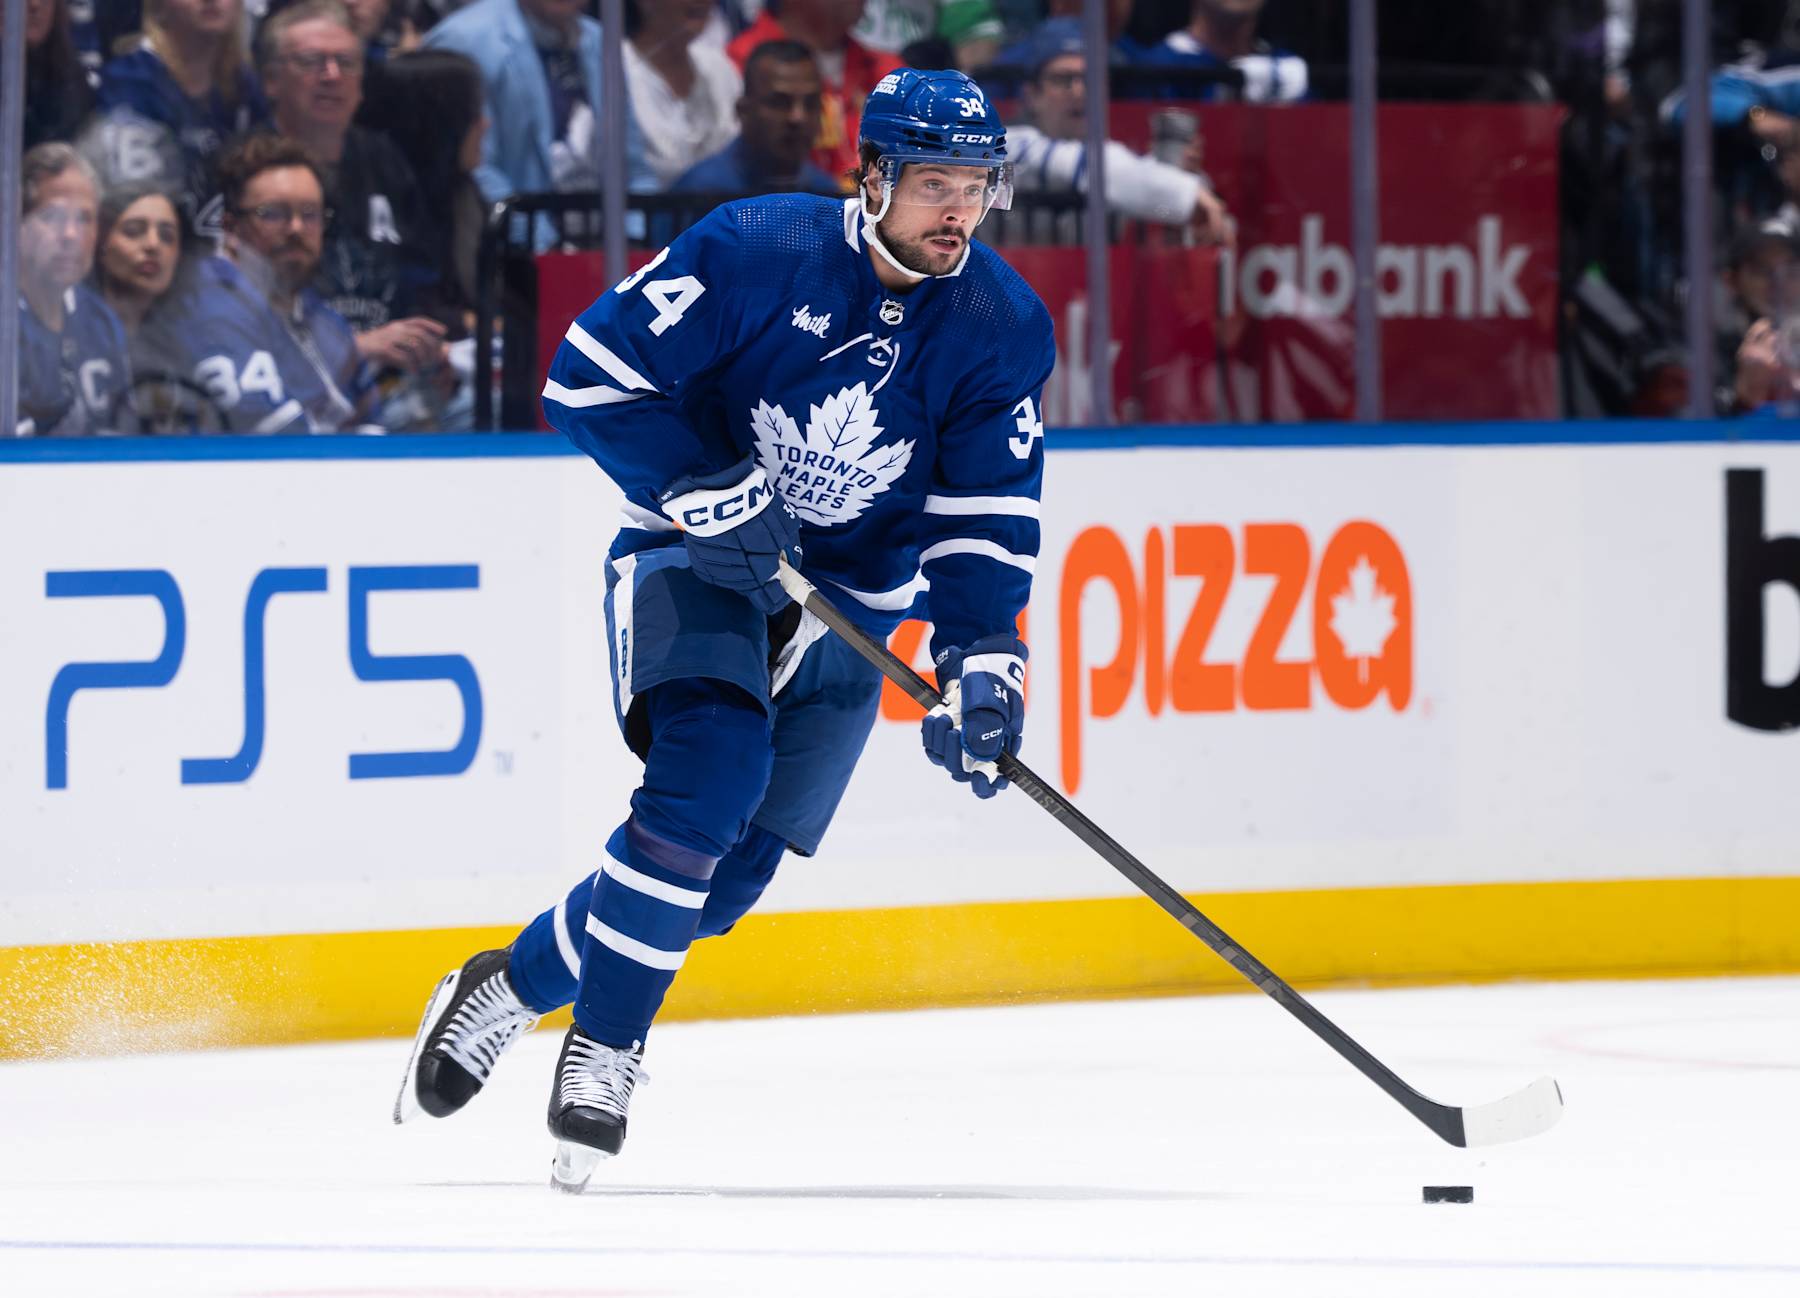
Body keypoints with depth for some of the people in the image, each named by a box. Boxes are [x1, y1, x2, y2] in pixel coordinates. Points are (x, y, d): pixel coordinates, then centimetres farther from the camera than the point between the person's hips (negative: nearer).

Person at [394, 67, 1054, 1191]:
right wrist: (709, 493, -24)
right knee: (709, 770, -28)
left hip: (844, 604, 4)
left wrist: (981, 659, -21)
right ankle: (605, 1048, -15)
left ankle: (516, 983, 16)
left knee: (731, 869, -4)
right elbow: (591, 373, -15)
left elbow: (989, 515, -6)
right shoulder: (756, 253, -17)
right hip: (691, 554, -4)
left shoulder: (1006, 328, -6)